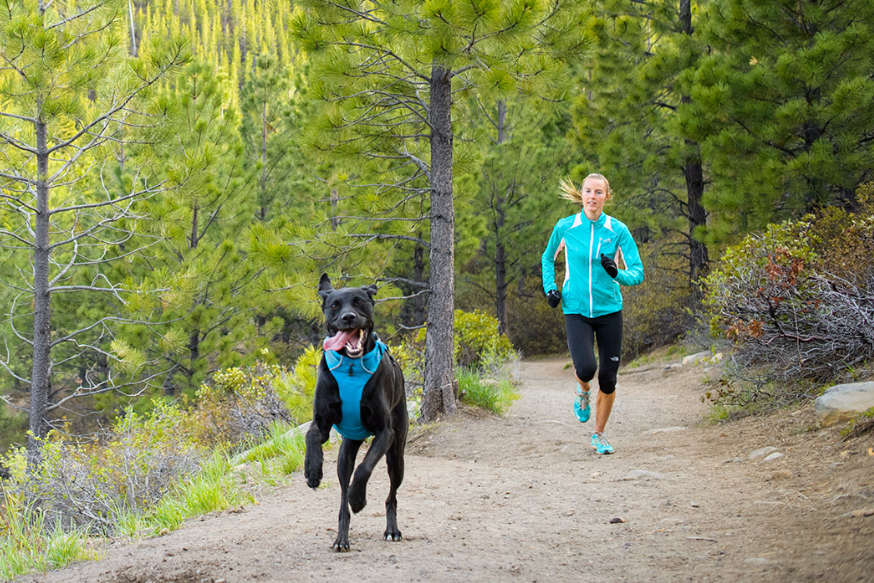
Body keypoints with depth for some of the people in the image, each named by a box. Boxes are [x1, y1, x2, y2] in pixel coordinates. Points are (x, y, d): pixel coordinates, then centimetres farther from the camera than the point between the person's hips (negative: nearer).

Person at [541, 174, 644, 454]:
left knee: (608, 379, 2)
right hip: (576, 310, -1)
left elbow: (637, 272, -6)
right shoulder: (565, 227, -1)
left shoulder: (618, 230, -3)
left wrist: (617, 273, -27)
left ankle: (599, 434, 24)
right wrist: (550, 288, 3)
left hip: (609, 310, 1)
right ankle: (582, 389, 17)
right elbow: (548, 258, 18)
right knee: (586, 367, -22)